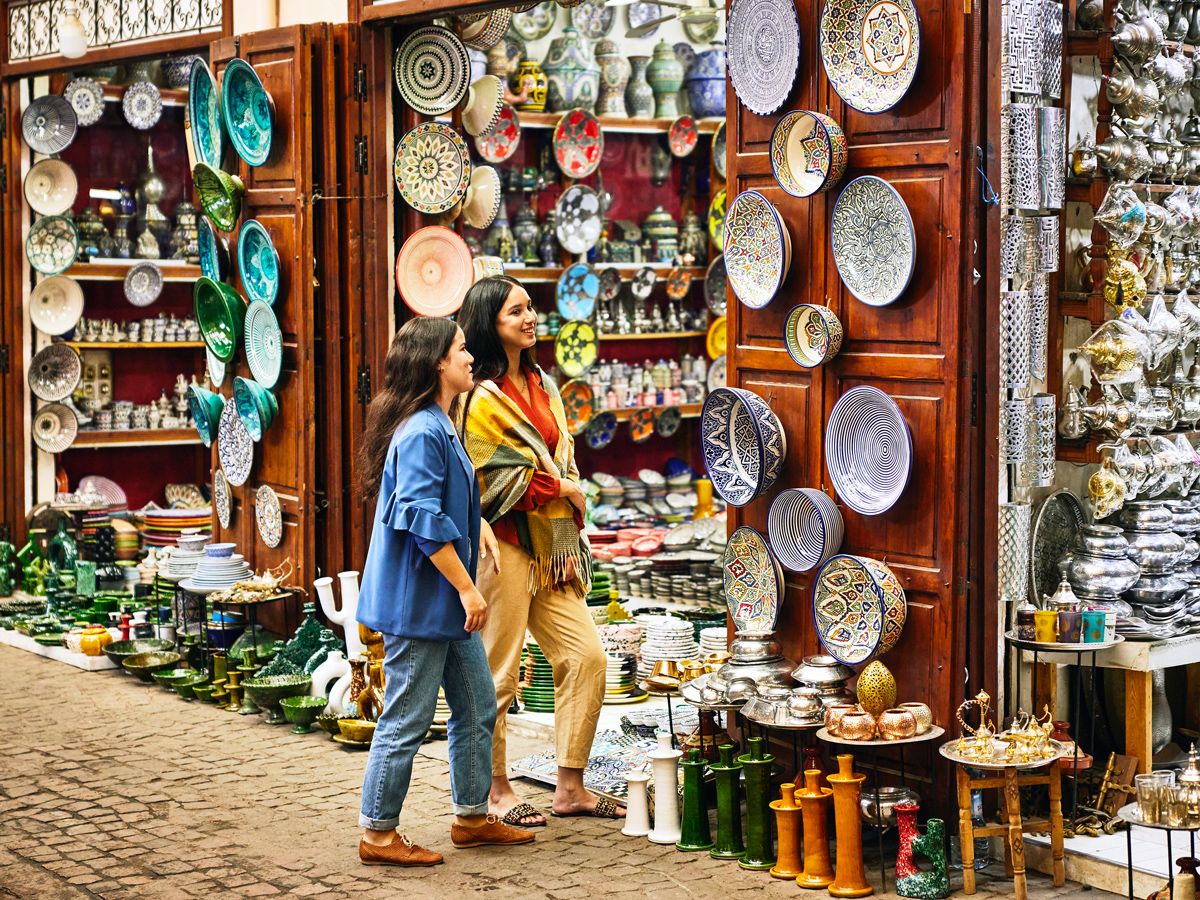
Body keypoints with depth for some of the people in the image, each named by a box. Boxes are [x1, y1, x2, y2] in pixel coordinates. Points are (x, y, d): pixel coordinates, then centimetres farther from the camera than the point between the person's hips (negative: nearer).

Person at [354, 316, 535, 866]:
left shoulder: (439, 428, 13)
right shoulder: (421, 433, -19)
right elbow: (423, 520, -25)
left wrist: (477, 526, 9)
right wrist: (466, 588, -21)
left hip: (446, 602, 11)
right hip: (418, 600, -11)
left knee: (477, 708, 16)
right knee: (407, 722, -2)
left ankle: (472, 817, 28)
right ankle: (378, 835, 9)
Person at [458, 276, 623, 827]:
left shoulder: (541, 387, 15)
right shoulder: (481, 397, -8)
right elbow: (497, 480, -13)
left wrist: (570, 540, 6)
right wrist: (563, 489, -3)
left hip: (550, 547, 8)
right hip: (504, 547, -8)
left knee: (586, 657, 3)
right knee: (498, 673, -2)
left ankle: (570, 788, 10)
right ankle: (496, 792, 12)